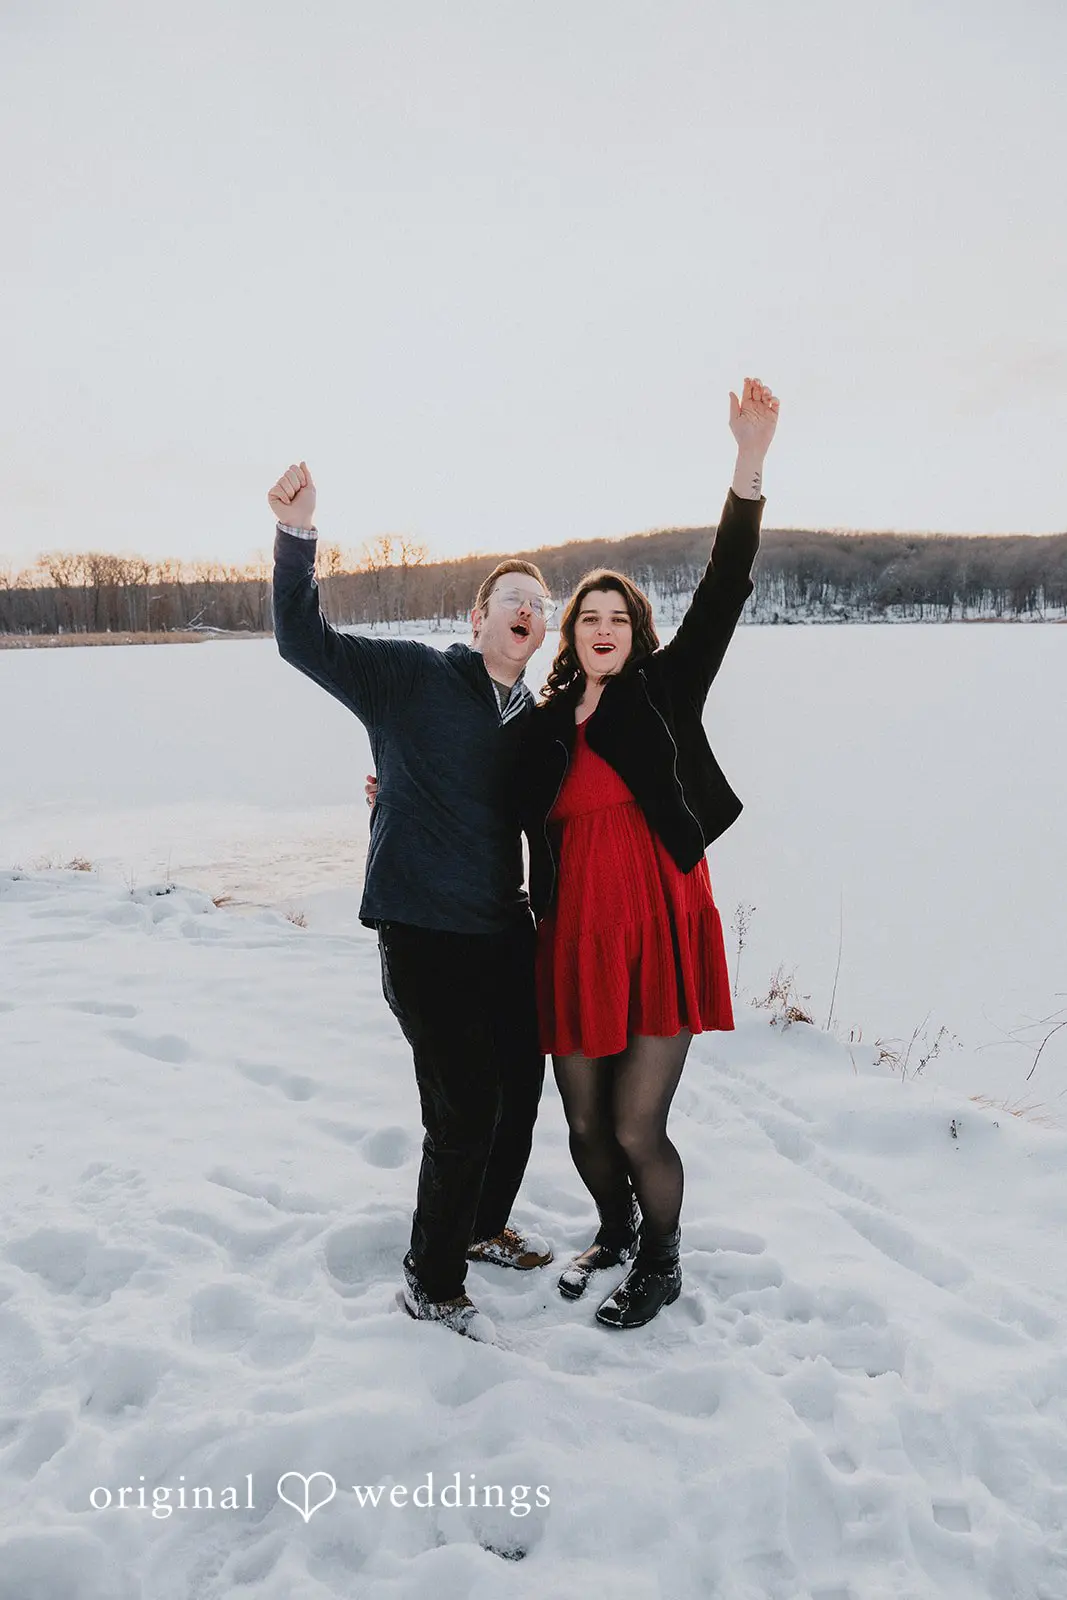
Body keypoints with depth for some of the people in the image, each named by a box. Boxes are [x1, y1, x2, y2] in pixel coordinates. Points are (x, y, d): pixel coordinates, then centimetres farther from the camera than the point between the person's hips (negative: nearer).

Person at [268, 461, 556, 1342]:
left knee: (521, 1083, 18)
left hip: (505, 929, 7)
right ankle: (432, 1285, 19)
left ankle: (484, 1226, 45)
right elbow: (306, 641, -16)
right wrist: (298, 535, -27)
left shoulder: (536, 717, 11)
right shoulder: (411, 676, -7)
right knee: (464, 1110, -5)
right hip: (424, 931, -7)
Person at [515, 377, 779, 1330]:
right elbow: (510, 814, 23)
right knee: (586, 1125, 13)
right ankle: (615, 1233, 44)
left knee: (637, 1128, -1)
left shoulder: (665, 691, 2)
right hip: (575, 937, 3)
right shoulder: (542, 726, 9)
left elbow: (724, 590, -8)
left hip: (663, 929, -3)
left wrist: (750, 463, -17)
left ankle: (661, 1267, 28)